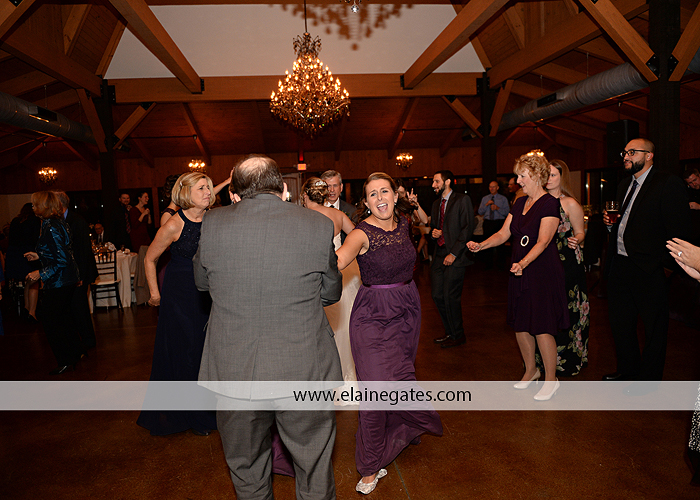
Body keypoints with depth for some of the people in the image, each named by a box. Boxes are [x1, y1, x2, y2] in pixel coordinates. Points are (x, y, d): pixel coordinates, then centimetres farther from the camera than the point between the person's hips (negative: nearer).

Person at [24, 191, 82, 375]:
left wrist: (41, 273, -17)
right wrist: (39, 255, 20)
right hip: (68, 279, 10)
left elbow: (62, 261, -24)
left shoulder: (50, 228, -21)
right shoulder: (59, 222, 8)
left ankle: (65, 362, 13)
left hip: (58, 282, -10)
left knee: (50, 322, 3)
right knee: (60, 318, 20)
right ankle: (76, 352, 30)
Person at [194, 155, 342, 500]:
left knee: (247, 471, 24)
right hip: (304, 370, -1)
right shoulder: (319, 225, -8)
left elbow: (201, 281, 10)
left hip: (234, 369, 1)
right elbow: (331, 292, 3)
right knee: (314, 468, 21)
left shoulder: (213, 223, -6)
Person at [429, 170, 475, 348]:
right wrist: (433, 232, 3)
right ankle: (450, 332, 24)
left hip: (455, 256, -7)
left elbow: (467, 228, -11)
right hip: (439, 255, 7)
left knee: (450, 296, -5)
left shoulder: (462, 200, -4)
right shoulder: (436, 203, 18)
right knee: (437, 295, 7)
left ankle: (458, 335, 13)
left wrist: (453, 253, -15)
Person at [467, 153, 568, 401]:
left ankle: (551, 379, 16)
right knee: (520, 324, 13)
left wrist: (523, 263, -35)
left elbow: (543, 241, -21)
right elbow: (503, 234, 10)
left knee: (542, 327, -2)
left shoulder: (550, 203, -11)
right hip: (520, 272, 8)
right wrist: (480, 245, -6)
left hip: (543, 271, -7)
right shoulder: (520, 203, 12)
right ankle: (531, 370, 33)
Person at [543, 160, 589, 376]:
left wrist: (575, 241, -25)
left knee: (565, 308, 0)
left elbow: (580, 232, -4)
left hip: (567, 263, -5)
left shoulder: (570, 204, -7)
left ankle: (568, 359, 14)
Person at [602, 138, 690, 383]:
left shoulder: (668, 183, -11)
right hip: (620, 265, 8)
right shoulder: (624, 186, 14)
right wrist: (610, 222, 3)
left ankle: (647, 379, 23)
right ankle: (627, 370, 35)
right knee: (619, 321, 17)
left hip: (649, 270, -8)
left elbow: (677, 229, -16)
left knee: (654, 328, 8)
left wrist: (666, 263, -20)